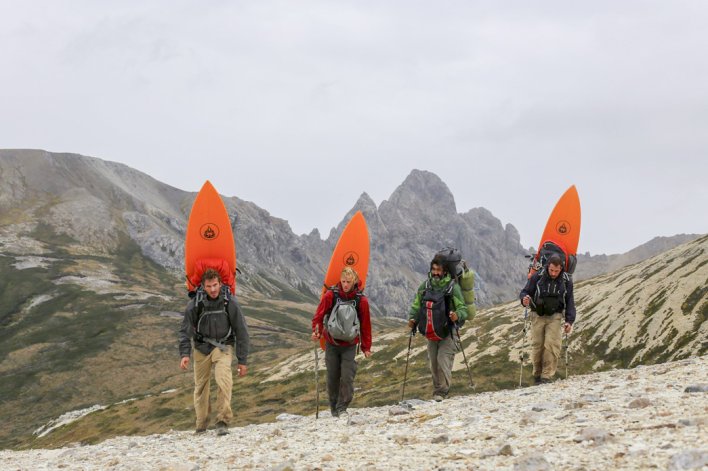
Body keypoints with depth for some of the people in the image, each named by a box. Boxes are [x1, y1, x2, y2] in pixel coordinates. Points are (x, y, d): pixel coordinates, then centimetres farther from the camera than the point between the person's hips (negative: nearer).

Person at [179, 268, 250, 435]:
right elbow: (185, 330, -6)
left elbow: (241, 331, -6)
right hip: (202, 347, 2)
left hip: (223, 346, -2)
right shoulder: (195, 303, -13)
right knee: (201, 386, 5)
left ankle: (223, 422, -23)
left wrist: (242, 360, -5)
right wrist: (184, 354, -20)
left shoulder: (230, 302, -14)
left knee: (224, 379, -24)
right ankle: (201, 426, 20)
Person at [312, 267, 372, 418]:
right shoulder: (330, 295, -6)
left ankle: (342, 408, 1)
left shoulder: (361, 300, -5)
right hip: (331, 344, 1)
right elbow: (319, 315, 0)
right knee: (332, 377, 6)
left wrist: (366, 347, 5)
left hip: (349, 345, -1)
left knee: (347, 377, -10)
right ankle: (334, 408, 23)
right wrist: (316, 330, -17)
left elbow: (365, 325, 3)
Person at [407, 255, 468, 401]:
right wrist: (412, 318, -2)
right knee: (433, 362, 10)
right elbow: (416, 305, 15)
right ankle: (437, 389, 25)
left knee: (443, 360, -15)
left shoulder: (452, 287, -8)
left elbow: (463, 308, -7)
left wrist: (457, 315, -28)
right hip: (430, 333, 5)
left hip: (447, 333, -5)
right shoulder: (425, 286, 5)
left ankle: (442, 391, -7)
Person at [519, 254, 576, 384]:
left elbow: (570, 302, 5)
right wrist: (524, 299, -23)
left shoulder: (566, 281, -1)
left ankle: (547, 376, -10)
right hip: (538, 315, 0)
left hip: (555, 316, 0)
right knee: (537, 345, 0)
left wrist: (569, 321, -4)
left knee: (552, 344, -13)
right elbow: (525, 291, 1)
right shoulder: (537, 277, -6)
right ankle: (537, 374, 15)